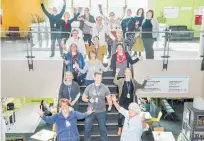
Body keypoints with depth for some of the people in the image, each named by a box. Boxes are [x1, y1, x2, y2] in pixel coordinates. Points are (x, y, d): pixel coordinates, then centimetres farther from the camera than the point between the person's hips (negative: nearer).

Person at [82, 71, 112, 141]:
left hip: (101, 112, 0)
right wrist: (89, 100, -18)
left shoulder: (105, 88, -1)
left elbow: (109, 98, -2)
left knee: (102, 128, 11)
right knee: (87, 128, 4)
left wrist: (110, 106, -19)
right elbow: (83, 98, 2)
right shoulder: (89, 87, -1)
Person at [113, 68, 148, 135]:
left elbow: (142, 86, 6)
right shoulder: (121, 81, -5)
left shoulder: (134, 81, 2)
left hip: (131, 102, 2)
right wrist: (116, 73, -37)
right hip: (123, 102, -2)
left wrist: (145, 80, -7)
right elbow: (115, 82, -23)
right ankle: (120, 128, 27)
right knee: (120, 115, 6)